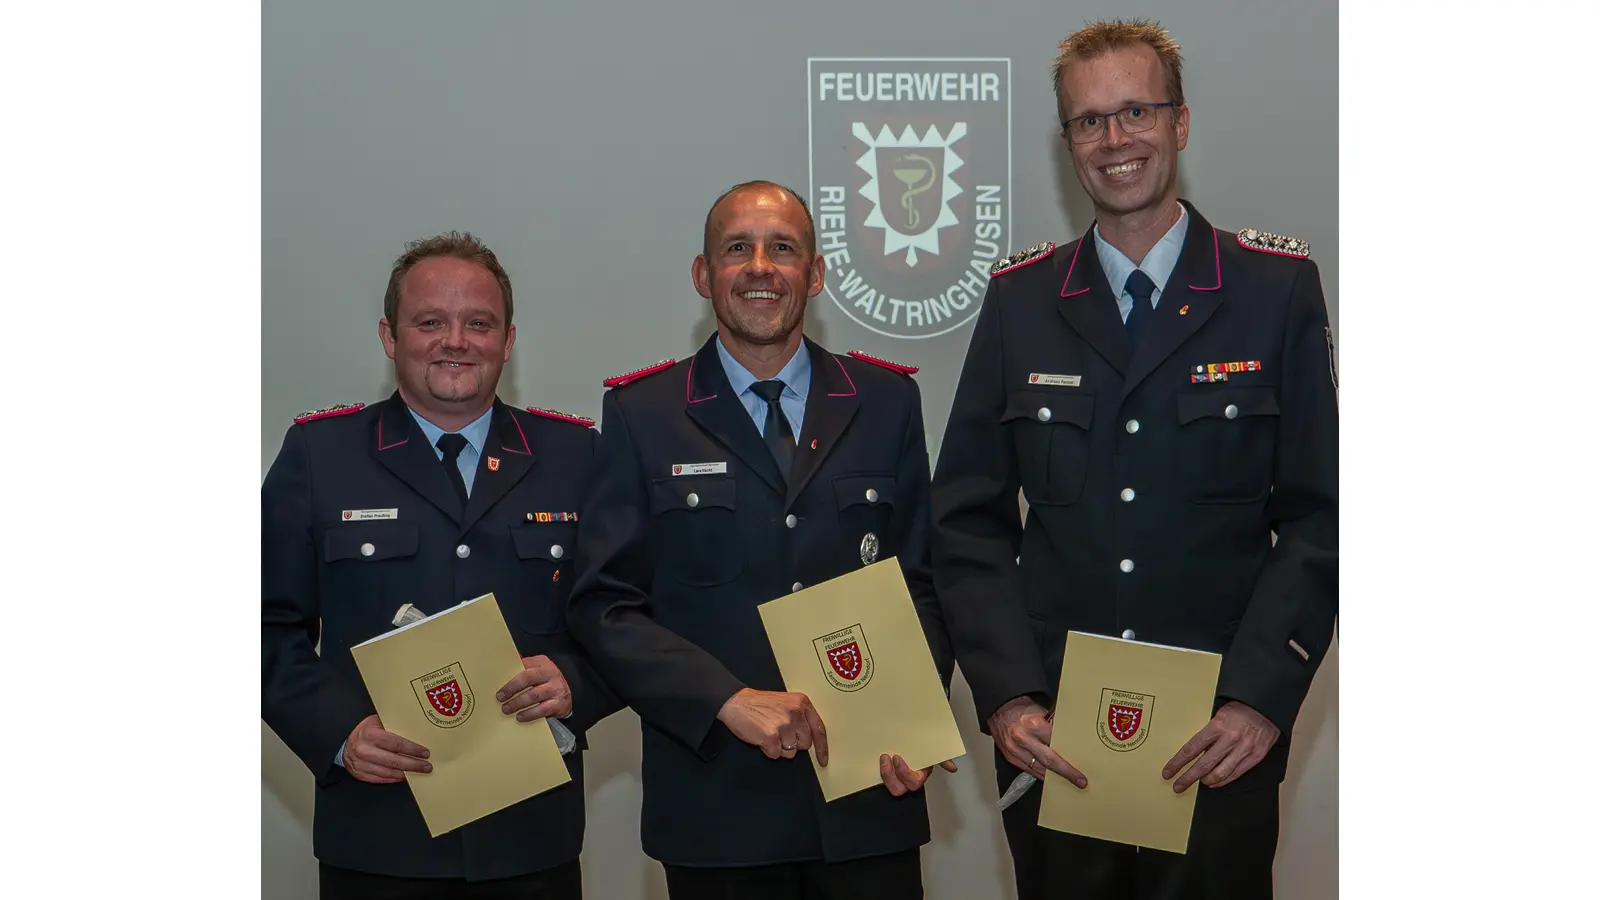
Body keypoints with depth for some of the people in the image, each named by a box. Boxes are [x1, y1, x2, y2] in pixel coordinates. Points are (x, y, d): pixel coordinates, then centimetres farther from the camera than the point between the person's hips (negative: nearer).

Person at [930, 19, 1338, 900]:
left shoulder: (1278, 287, 1)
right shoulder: (1020, 298, 5)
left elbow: (1318, 514, -1)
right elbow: (970, 519, 4)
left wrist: (1261, 695, -11)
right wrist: (1007, 695, -6)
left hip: (1222, 740, -1)